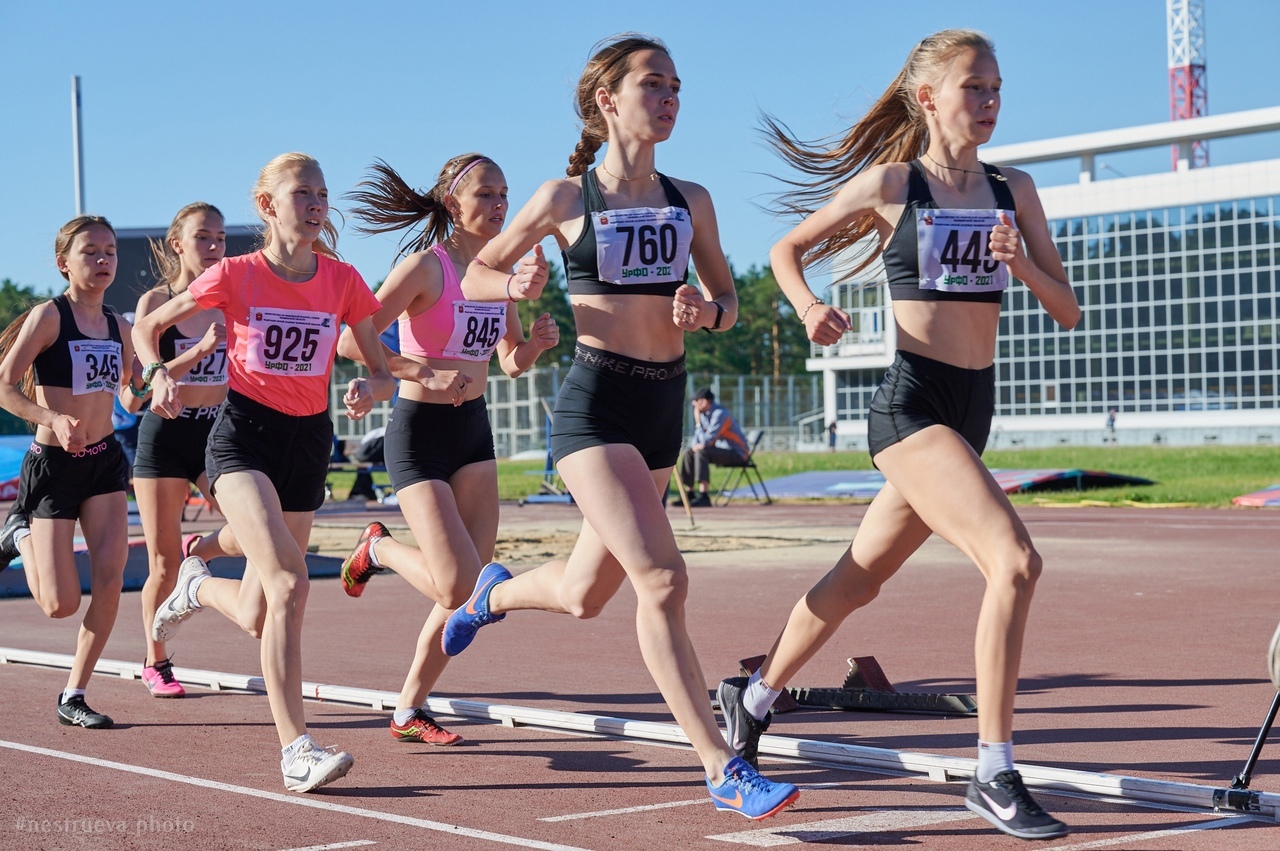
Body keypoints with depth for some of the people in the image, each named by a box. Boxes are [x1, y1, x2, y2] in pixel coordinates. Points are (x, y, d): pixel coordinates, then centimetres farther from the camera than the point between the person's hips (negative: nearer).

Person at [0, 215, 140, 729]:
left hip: (105, 461, 5)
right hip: (53, 463, -5)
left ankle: (73, 696, 3)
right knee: (61, 604, -4)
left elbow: (132, 393, 22)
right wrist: (54, 419, -33)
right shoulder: (48, 316, -11)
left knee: (111, 578, -11)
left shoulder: (117, 327, 7)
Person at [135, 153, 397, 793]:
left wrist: (368, 391, -19)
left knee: (257, 618, 8)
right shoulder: (236, 274, -6)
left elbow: (383, 374, 4)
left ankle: (197, 585, 46)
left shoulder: (343, 281, -1)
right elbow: (148, 326, 6)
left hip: (310, 440, 4)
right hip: (243, 434, -4)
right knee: (289, 583, -26)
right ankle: (295, 749, -24)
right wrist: (157, 374, -13)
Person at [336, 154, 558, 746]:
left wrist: (537, 342, -4)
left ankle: (409, 711, 14)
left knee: (473, 588, 0)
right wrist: (428, 371, -25)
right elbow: (351, 343, -18)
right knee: (458, 586, -15)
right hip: (420, 431, -7)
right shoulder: (425, 266, -13)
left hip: (474, 430, 7)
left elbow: (511, 363, 18)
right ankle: (379, 549, 17)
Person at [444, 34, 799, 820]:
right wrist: (518, 286, -14)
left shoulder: (690, 201, 8)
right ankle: (723, 769, -13)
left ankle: (495, 591, 50)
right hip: (595, 406, -5)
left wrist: (706, 310, -7)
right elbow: (476, 275, 9)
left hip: (665, 406, 5)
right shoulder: (565, 198, -2)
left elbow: (729, 301, 16)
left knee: (584, 594, 16)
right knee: (662, 580, -18)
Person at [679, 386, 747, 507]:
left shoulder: (720, 414, -21)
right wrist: (694, 446, -11)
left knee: (701, 452, -28)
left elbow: (707, 441, -26)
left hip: (736, 453, -9)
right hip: (722, 451, 9)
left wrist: (698, 422, -13)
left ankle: (703, 497, -32)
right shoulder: (704, 413, 6)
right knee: (689, 453, 5)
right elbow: (697, 440, 12)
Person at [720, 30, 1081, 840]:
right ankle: (995, 777, -18)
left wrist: (1022, 263, -12)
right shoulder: (890, 183, -4)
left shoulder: (1014, 190, 9)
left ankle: (756, 696, 41)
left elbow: (1067, 310, 7)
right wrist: (810, 305, -11)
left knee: (859, 579, 19)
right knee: (1015, 560, -23)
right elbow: (788, 249, 9)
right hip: (912, 405, -6)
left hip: (972, 412, 6)